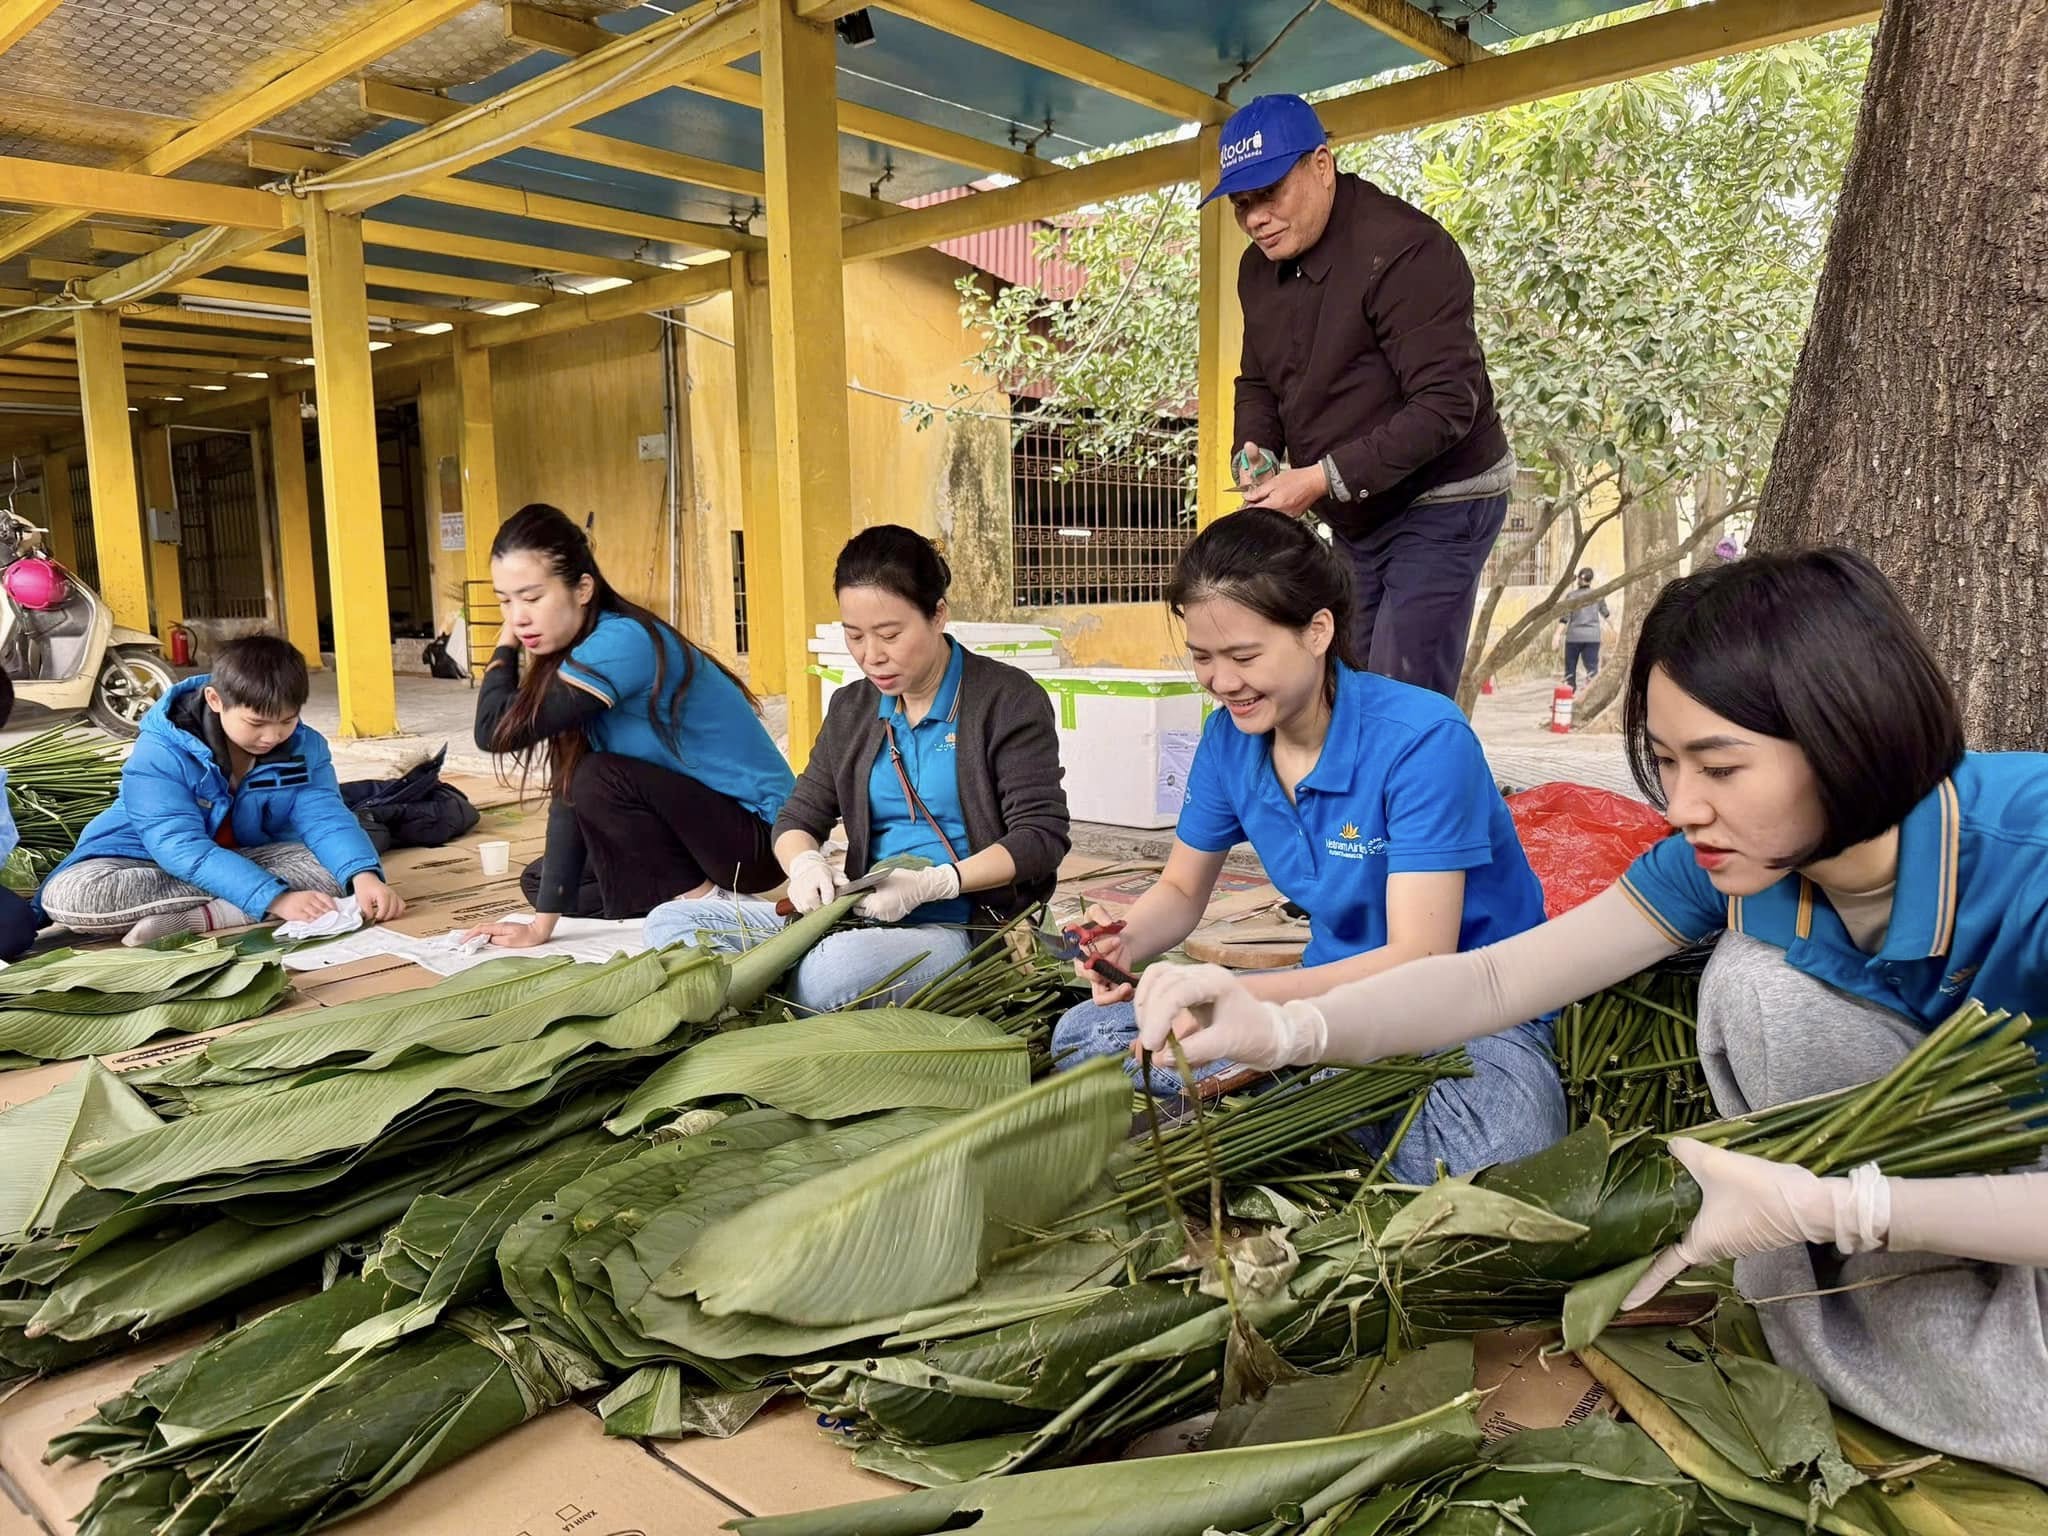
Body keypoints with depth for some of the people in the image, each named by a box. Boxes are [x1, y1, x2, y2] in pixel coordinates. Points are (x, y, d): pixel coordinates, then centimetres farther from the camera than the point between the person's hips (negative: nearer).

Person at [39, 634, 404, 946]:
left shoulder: (305, 747, -10)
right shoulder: (160, 753, -25)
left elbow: (326, 817, -19)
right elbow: (183, 848, -32)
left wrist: (364, 875, -42)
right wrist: (276, 898, -44)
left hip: (245, 859, 3)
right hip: (148, 864, -3)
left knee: (330, 867, -25)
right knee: (66, 894, -34)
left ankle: (192, 919, -34)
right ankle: (228, 911, -32)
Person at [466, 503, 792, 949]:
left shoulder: (622, 643, -25)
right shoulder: (567, 653, 2)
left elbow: (497, 731, -26)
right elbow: (568, 792, -3)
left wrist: (505, 646, -8)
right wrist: (544, 921, -8)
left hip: (758, 833, -9)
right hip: (690, 819, 9)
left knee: (600, 779, -26)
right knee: (538, 881, 11)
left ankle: (704, 907, -8)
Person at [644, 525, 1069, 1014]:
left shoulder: (1008, 700, -4)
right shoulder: (851, 709, 14)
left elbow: (1040, 837, -10)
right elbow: (798, 818, 16)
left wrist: (931, 883, -22)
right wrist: (805, 864, -9)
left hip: (964, 928, -6)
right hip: (866, 917, 6)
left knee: (835, 970, -37)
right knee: (671, 923, -7)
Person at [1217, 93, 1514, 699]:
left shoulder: (1403, 250, -23)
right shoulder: (1258, 269, 4)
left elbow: (1446, 404, -28)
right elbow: (1257, 383, 16)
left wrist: (1324, 478, -32)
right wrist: (1255, 450, -7)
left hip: (1438, 507, -8)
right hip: (1354, 518, 8)